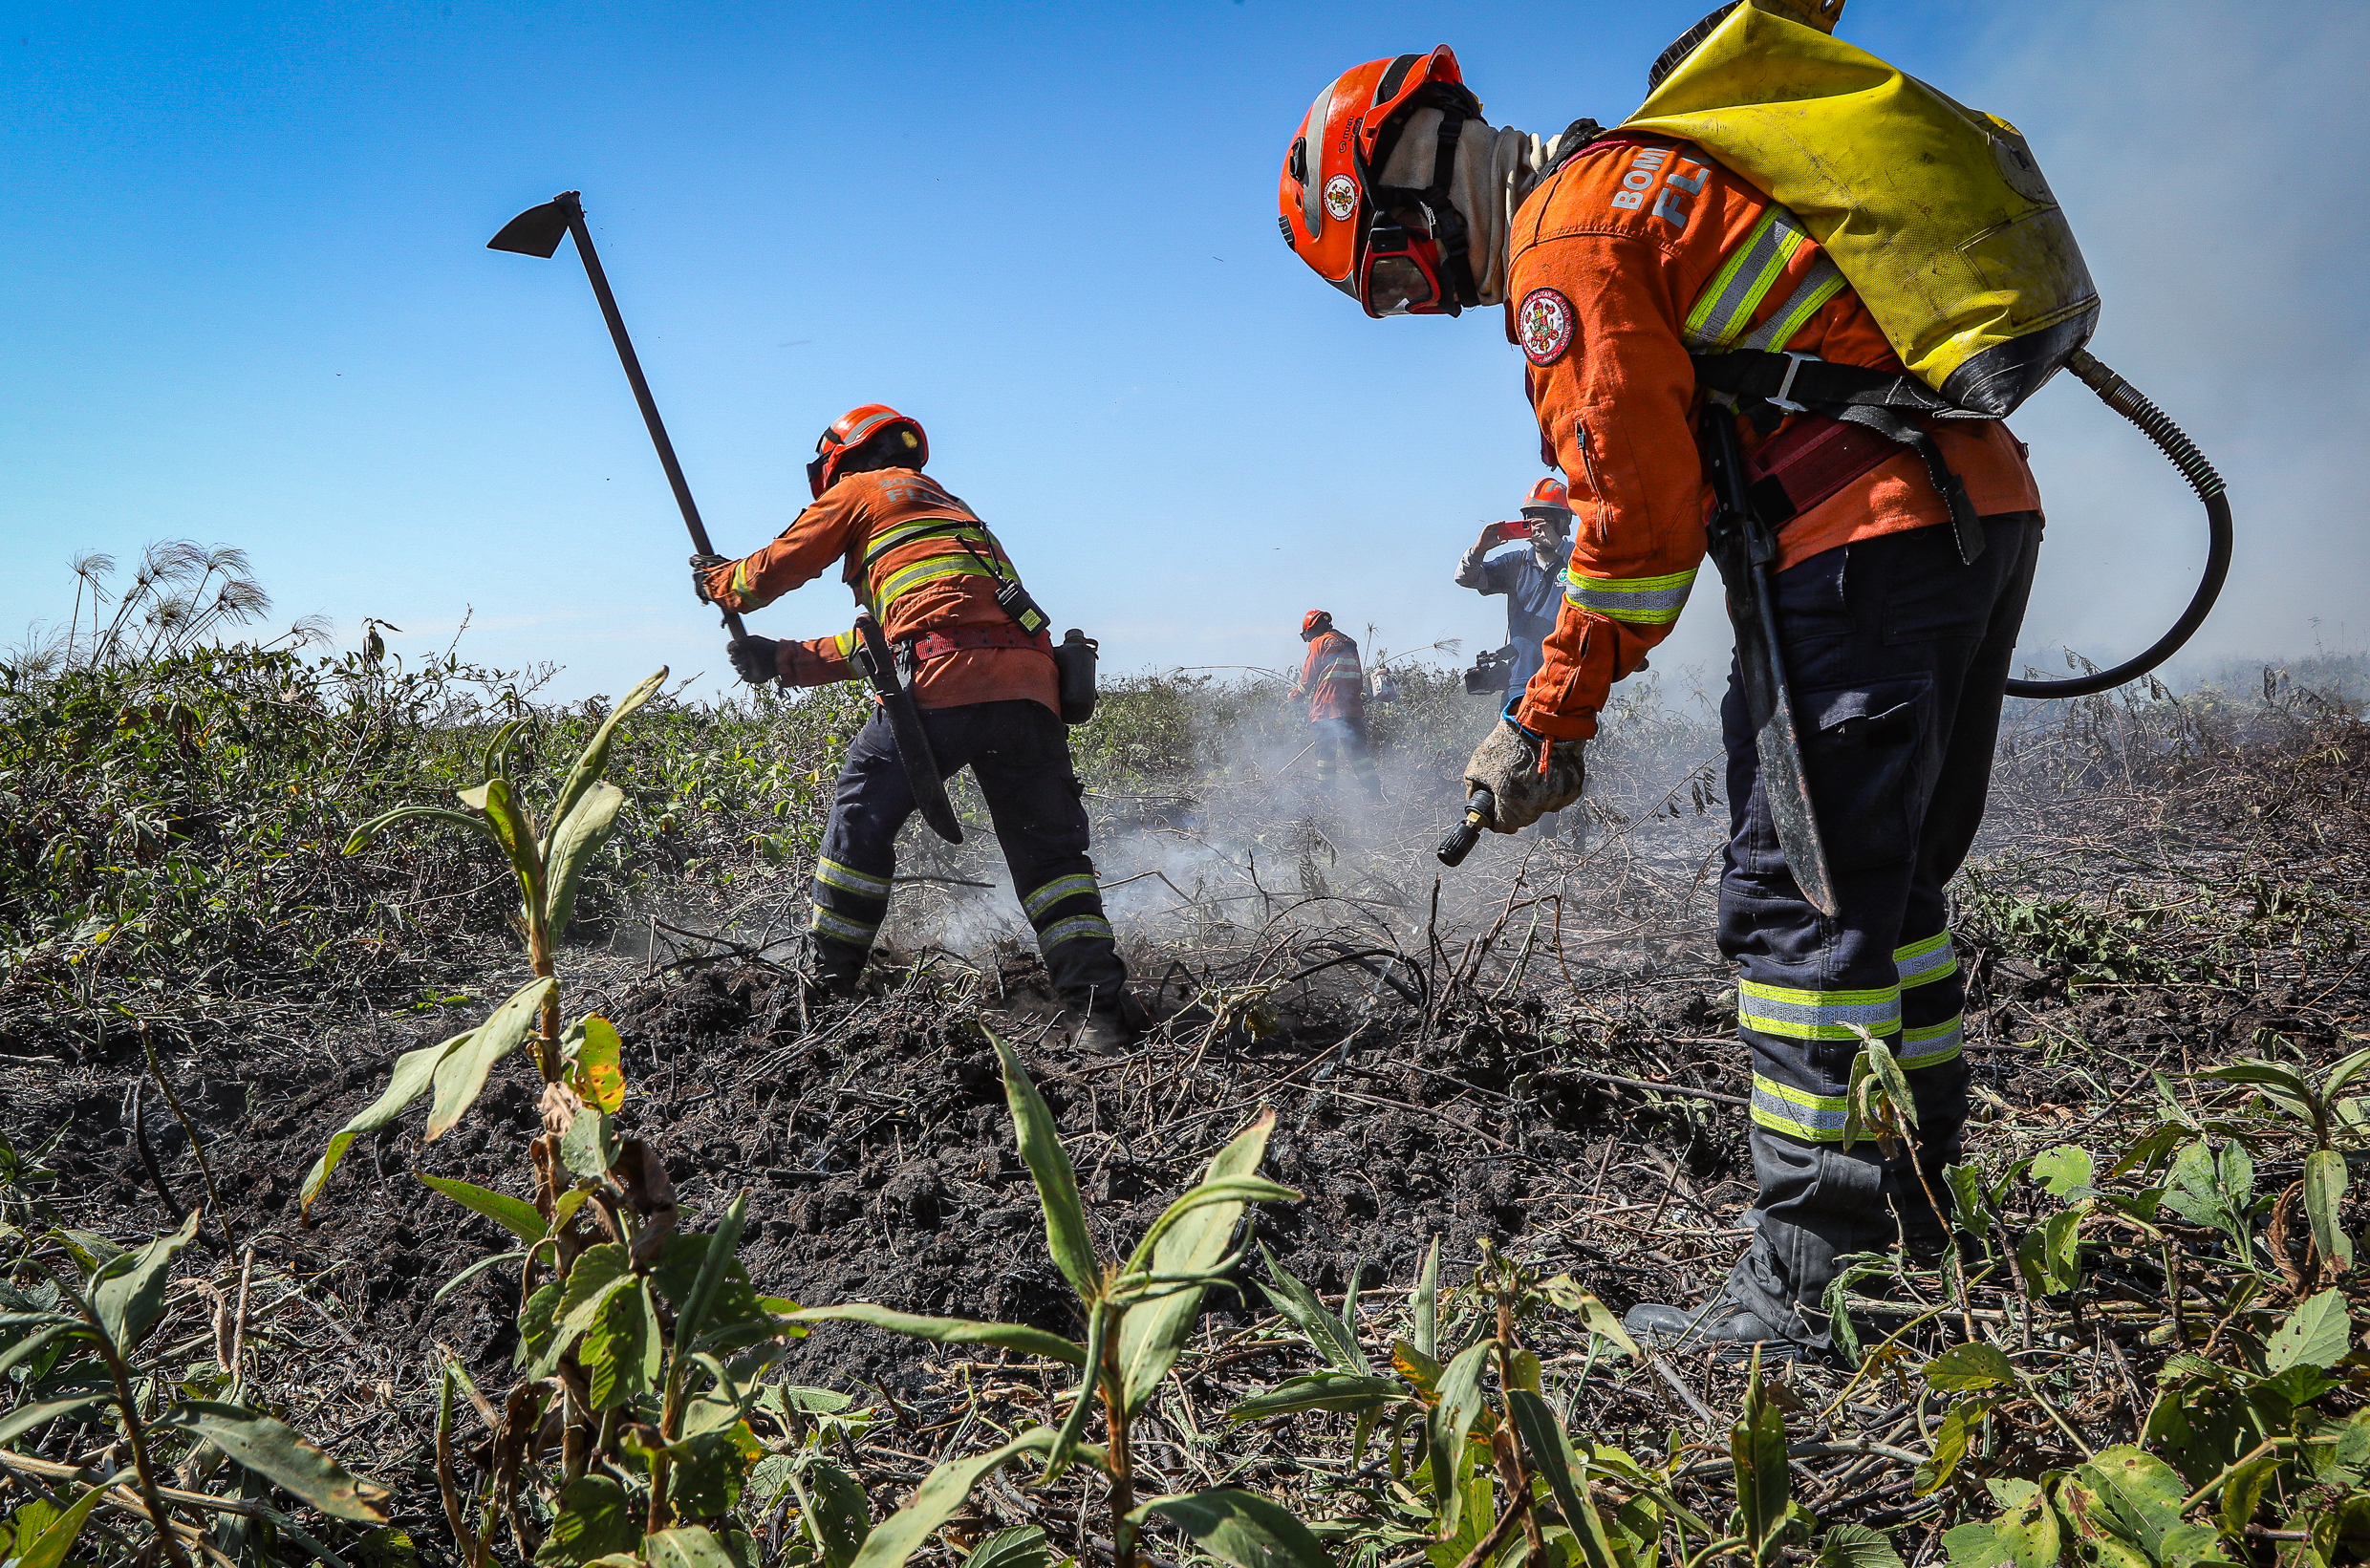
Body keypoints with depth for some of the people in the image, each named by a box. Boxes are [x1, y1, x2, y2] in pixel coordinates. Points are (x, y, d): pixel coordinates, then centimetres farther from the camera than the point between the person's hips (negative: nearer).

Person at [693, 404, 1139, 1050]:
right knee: (1047, 847, 8)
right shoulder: (948, 506, 39)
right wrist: (784, 661, 43)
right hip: (1031, 684, 7)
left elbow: (776, 568, 21)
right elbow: (879, 641, 40)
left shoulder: (865, 489, 17)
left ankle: (828, 984, 16)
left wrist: (718, 579, 43)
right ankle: (1099, 1003, -4)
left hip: (947, 679, -7)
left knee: (862, 818, 8)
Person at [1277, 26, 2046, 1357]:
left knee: (1799, 904, -7)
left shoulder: (1565, 238, -8)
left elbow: (1643, 510, -13)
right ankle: (1918, 1221, 27)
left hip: (1868, 540, -10)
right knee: (1895, 887, 16)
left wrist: (1552, 720, -6)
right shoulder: (1643, 172, 23)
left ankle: (1807, 1292, -2)